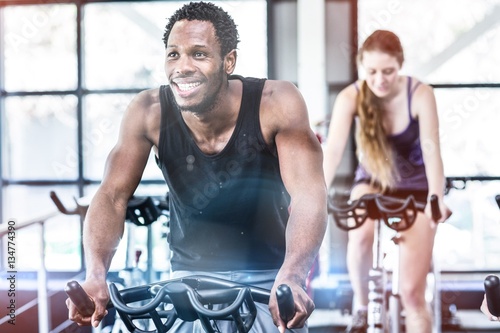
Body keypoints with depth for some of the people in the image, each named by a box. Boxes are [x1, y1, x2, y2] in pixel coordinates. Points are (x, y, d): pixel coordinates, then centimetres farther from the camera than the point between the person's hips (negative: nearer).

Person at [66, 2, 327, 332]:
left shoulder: (276, 103, -18)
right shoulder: (149, 112, -14)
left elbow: (309, 194, -26)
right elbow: (112, 196, -14)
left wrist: (291, 278, -43)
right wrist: (95, 276, -32)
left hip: (268, 278, -1)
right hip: (191, 277, 1)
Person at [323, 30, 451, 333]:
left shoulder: (420, 94, -22)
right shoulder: (350, 97, -19)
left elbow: (431, 149, -30)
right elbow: (333, 150, -29)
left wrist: (436, 199, -45)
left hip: (414, 188, -1)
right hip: (372, 183, 1)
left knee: (412, 293, -7)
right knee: (361, 235, -34)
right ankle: (361, 306, -6)